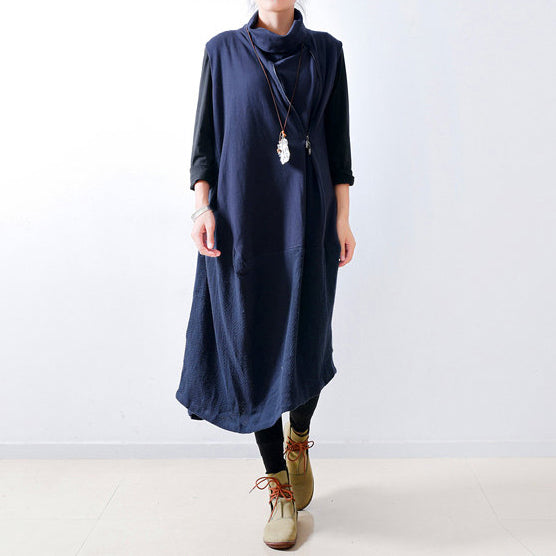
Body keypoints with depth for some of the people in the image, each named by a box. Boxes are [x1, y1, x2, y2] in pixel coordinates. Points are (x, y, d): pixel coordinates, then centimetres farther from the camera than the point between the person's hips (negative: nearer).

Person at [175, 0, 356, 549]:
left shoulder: (326, 51, 11)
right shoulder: (223, 50, 10)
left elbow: (338, 139, 8)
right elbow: (205, 135, 7)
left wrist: (342, 217, 2)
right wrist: (203, 205, -6)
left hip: (306, 216, 1)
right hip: (242, 218, 0)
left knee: (305, 343, -4)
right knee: (254, 343, -1)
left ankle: (298, 437, 30)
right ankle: (279, 488, 14)